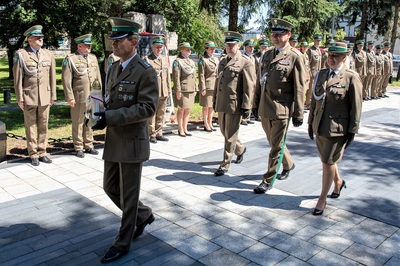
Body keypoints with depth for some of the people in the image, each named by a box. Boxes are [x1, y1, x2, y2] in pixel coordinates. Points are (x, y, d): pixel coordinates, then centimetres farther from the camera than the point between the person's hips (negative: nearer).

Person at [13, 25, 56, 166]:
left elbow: (52, 77, 10)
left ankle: (42, 152, 18)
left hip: (45, 97, 3)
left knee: (43, 126, 8)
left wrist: (53, 96, 8)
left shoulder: (49, 54, 9)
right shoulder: (21, 54, -2)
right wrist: (20, 98, -6)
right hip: (29, 97, -3)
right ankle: (33, 154, 14)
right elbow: (17, 78, -3)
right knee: (30, 127, 5)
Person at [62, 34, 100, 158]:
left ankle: (88, 145, 23)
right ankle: (78, 148, 14)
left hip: (92, 97, 5)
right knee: (78, 123, 4)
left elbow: (98, 77, 16)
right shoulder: (70, 59, -4)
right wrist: (70, 97, -12)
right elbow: (66, 80, -8)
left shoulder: (93, 58, 13)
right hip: (78, 98, -5)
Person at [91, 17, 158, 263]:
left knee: (128, 194, 4)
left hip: (132, 142, -8)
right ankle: (144, 215, 39)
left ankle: (123, 243, 22)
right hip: (113, 140, 8)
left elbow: (148, 108, -20)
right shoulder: (113, 68, 12)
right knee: (111, 187, 17)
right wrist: (101, 112, 0)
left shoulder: (146, 71, -13)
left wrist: (110, 117, -24)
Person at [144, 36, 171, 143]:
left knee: (161, 114, 10)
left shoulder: (165, 59, 15)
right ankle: (152, 134, 9)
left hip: (163, 93, 5)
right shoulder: (147, 59, -3)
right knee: (151, 114, 0)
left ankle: (159, 133, 20)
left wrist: (169, 90, 13)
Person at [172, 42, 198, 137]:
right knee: (181, 110, 1)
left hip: (191, 90, 7)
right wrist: (178, 90, -17)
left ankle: (185, 129, 19)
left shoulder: (192, 62, 17)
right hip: (183, 89, -7)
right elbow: (176, 77, -12)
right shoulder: (177, 61, -6)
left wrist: (195, 89, 15)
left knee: (188, 110, 10)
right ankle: (180, 130, 10)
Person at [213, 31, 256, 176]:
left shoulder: (245, 62, -8)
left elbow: (249, 87, -12)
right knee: (224, 132, 18)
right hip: (221, 104, 8)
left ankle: (225, 165, 10)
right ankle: (240, 149, 44)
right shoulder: (222, 61, 16)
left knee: (230, 136, 0)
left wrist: (246, 107, -16)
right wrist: (215, 100, 19)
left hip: (234, 104, -7)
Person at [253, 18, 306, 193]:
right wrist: (256, 104, 14)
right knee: (274, 142, 19)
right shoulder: (267, 55, 13)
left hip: (282, 109, -7)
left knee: (276, 146, 0)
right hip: (265, 108, 7)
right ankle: (288, 164, 43)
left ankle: (268, 180, 10)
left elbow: (299, 88, -9)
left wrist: (298, 114, -11)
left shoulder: (295, 57, -7)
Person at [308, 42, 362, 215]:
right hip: (320, 127, 6)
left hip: (338, 128, -6)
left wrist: (352, 131, -9)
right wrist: (311, 122, 13)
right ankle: (338, 182, 47)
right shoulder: (321, 74, 8)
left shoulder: (351, 78, -8)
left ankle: (322, 199, 11)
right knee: (327, 160, 19)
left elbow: (356, 107, -8)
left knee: (328, 162, -2)